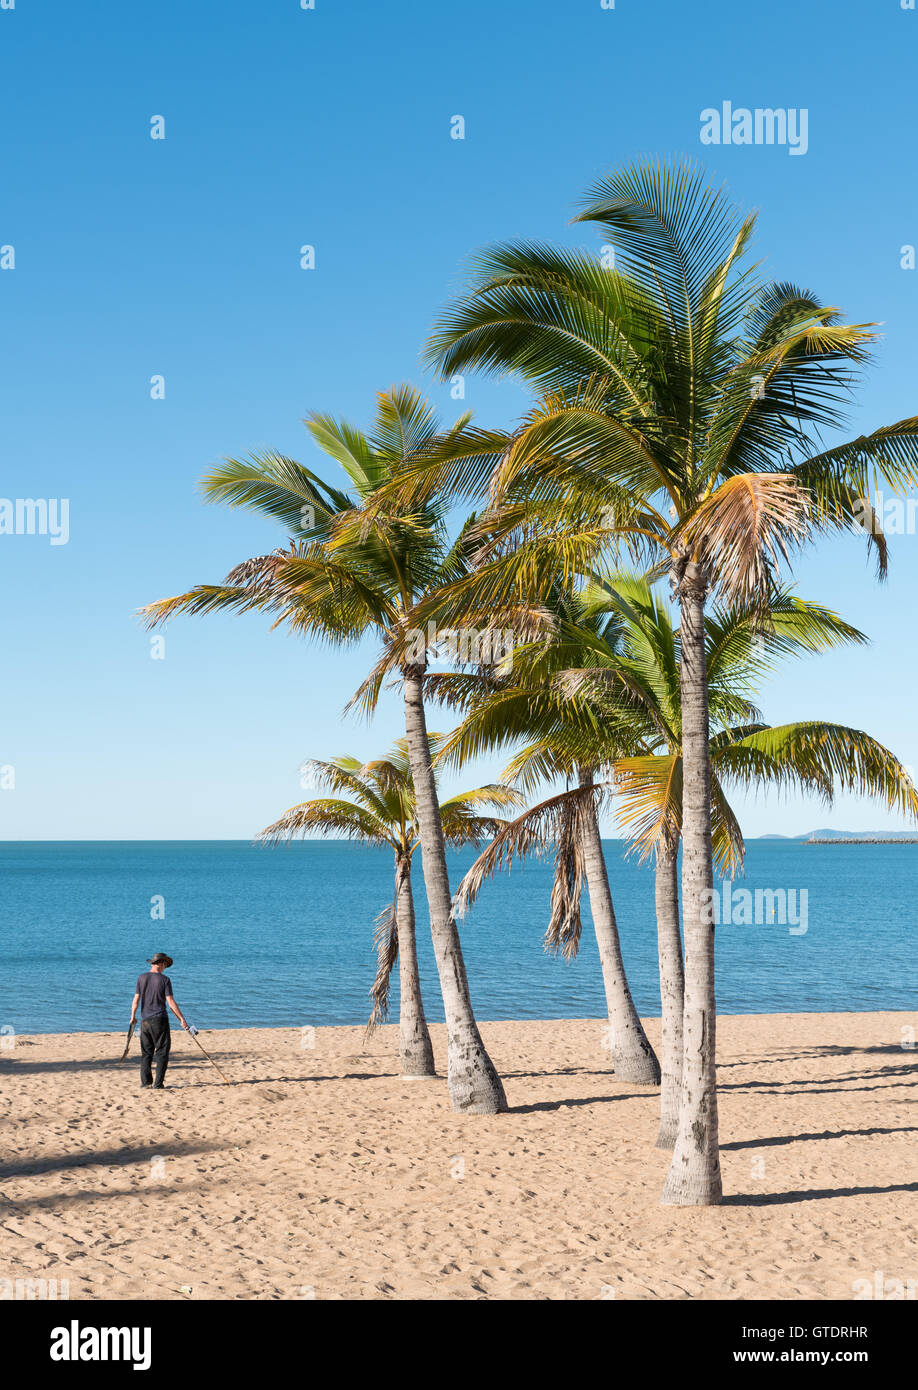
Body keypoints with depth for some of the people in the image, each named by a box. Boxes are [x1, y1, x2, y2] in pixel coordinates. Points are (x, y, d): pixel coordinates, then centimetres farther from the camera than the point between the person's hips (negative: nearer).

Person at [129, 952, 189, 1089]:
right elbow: (171, 1002, -10)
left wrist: (133, 1016, 18)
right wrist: (182, 1018, -5)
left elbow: (136, 1000, 5)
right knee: (162, 1052, 2)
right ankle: (158, 1084, -3)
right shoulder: (164, 979, -6)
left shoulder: (141, 978, 4)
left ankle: (145, 1082, 9)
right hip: (160, 1020, -4)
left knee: (146, 1053, 12)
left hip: (145, 1020, 4)